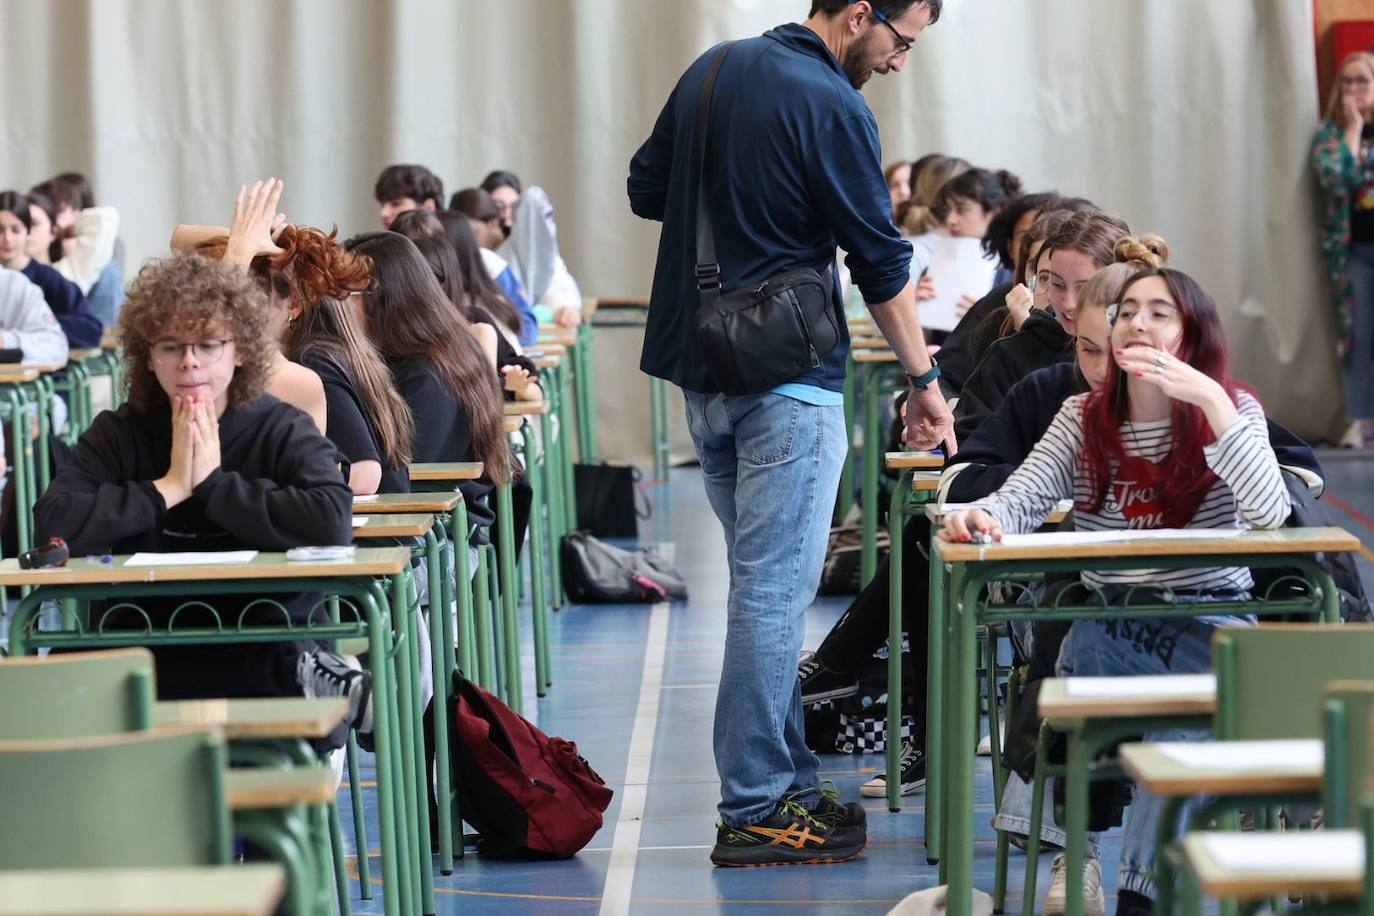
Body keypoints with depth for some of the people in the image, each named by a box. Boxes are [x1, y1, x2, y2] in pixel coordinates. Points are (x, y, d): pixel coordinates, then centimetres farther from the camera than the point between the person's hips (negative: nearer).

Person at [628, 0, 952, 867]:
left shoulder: (711, 71, 9)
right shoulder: (831, 106, -14)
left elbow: (645, 190, 17)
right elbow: (883, 263, -10)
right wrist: (925, 381, 0)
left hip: (702, 371, 8)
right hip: (787, 380, -8)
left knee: (764, 581, 15)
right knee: (775, 590, -5)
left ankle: (787, 778, 21)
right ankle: (756, 811, -3)